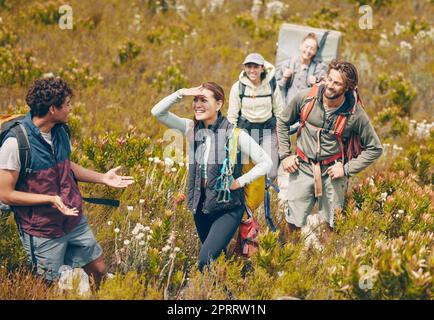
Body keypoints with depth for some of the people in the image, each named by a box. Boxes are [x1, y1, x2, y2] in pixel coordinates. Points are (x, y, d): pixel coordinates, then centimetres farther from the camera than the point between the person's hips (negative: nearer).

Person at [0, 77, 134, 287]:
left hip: (75, 221, 7)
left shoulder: (60, 131, 0)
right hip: (43, 231, -6)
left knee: (99, 271, 15)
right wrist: (51, 199, -26)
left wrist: (103, 178, 9)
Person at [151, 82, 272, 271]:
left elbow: (266, 163, -10)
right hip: (201, 206, 6)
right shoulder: (192, 128, 0)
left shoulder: (234, 133, -14)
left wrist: (239, 182, -13)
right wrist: (182, 93, -17)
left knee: (205, 261, -18)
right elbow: (157, 112, -7)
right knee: (216, 257, 19)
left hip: (227, 208, -5)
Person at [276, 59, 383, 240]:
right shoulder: (305, 98, -10)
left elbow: (375, 149, -3)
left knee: (332, 225, 10)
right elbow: (283, 123, 9)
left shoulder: (355, 113, -14)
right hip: (302, 169, 1)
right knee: (293, 223, 6)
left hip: (332, 172, -1)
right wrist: (284, 155, 4)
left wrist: (347, 169, -8)